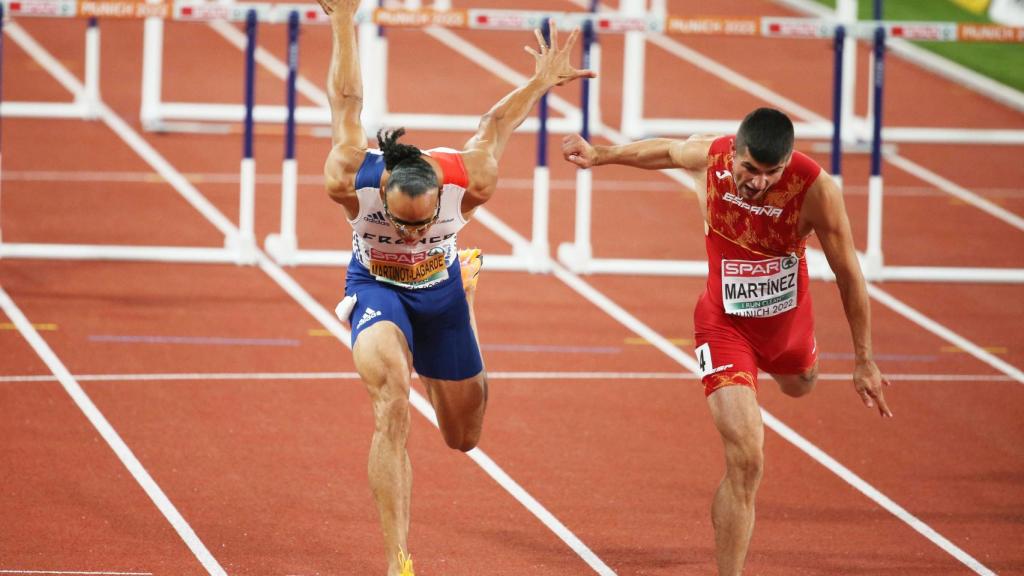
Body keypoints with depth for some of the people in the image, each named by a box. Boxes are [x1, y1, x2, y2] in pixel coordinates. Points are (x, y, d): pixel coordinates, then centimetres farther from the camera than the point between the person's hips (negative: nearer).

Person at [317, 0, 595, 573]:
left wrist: (540, 82, 3)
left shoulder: (469, 183, -32)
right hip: (377, 289, -2)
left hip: (440, 290, 2)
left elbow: (494, 126, -12)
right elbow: (347, 104, -21)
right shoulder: (351, 181, -34)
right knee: (392, 405, -32)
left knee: (464, 435, 17)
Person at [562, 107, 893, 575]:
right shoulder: (710, 157, -24)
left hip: (788, 320, 2)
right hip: (725, 324, -2)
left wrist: (864, 361, -10)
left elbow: (848, 275, -15)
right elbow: (667, 151, 3)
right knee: (745, 461, -16)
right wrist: (598, 156, 10)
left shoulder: (815, 189, -27)